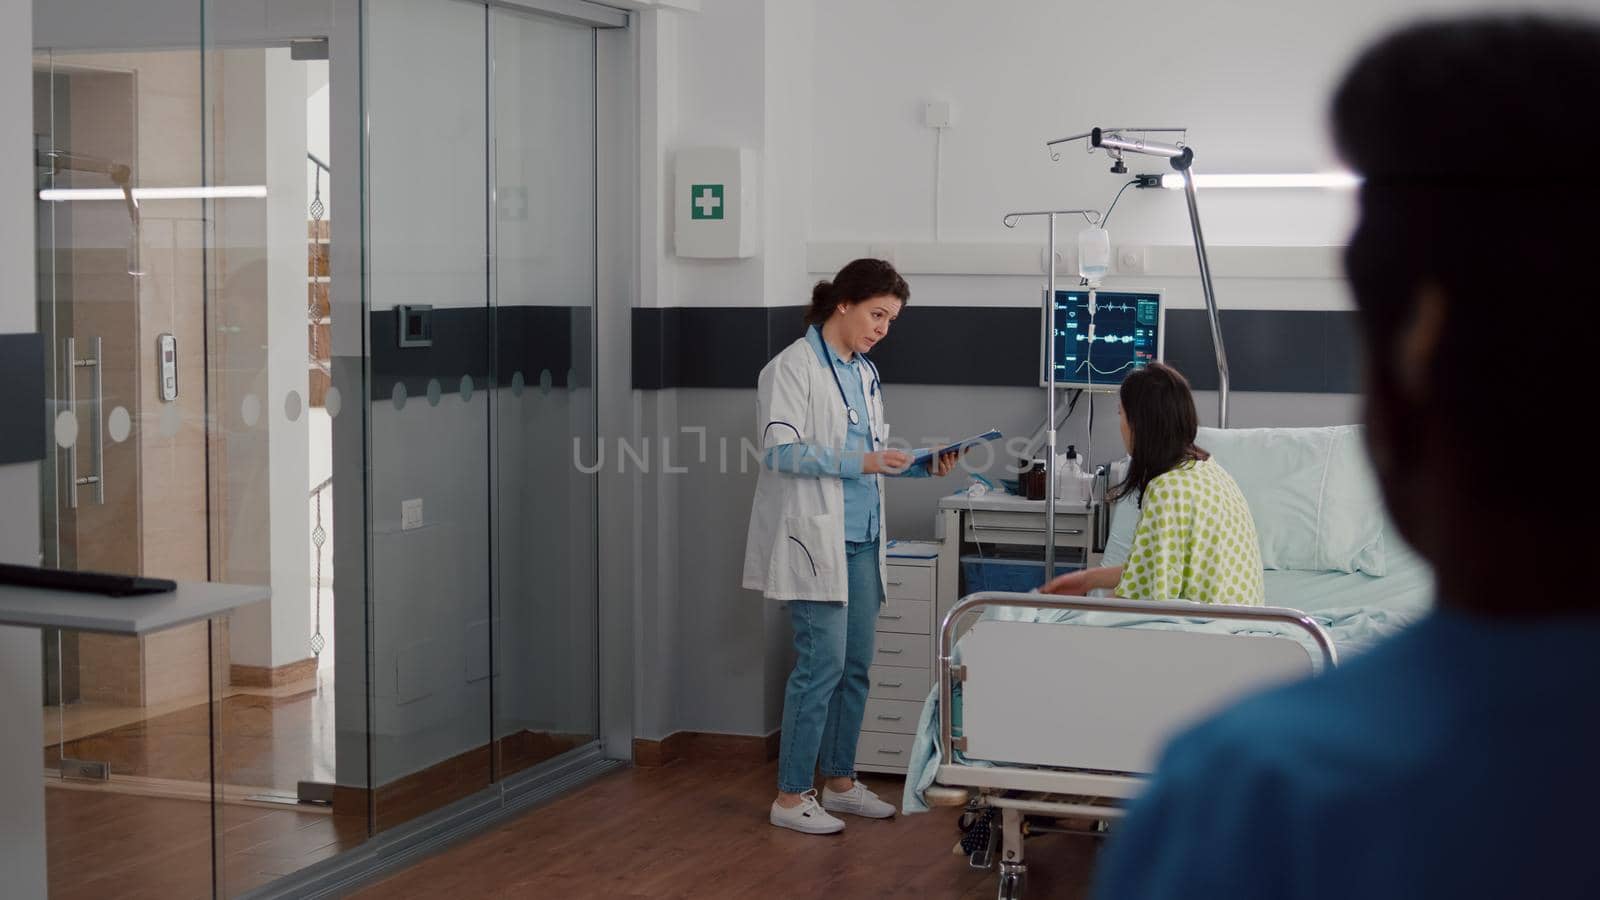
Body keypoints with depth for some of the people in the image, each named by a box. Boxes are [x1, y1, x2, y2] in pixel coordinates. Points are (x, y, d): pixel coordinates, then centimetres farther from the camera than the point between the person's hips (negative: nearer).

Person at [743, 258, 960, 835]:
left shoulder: (864, 372, 15)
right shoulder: (793, 367, -9)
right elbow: (781, 450, -17)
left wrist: (923, 464, 3)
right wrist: (860, 462, -24)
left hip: (861, 538, 8)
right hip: (814, 536, -8)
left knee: (856, 665, 11)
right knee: (823, 664, -9)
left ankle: (839, 781, 23)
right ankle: (790, 798, 0)